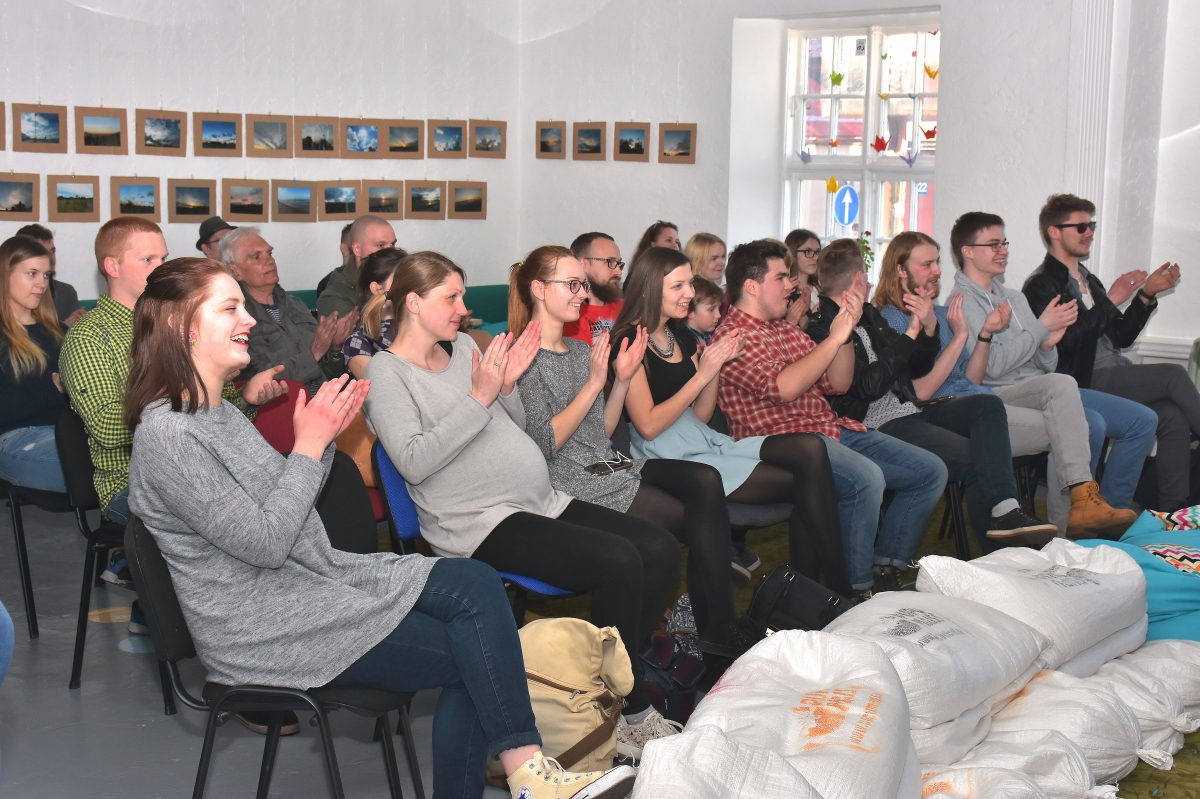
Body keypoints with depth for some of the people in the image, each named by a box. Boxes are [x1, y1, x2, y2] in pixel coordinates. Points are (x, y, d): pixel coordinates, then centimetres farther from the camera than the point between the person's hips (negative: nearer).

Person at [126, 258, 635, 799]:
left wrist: (323, 437, 2)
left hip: (320, 573, 9)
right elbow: (264, 542, -21)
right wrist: (309, 444, -15)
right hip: (264, 628, -9)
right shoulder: (166, 436, -18)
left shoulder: (220, 413, 13)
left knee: (477, 586, -8)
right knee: (471, 653, -12)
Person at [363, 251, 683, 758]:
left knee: (661, 549, -8)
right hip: (479, 522, -8)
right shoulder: (387, 371, -4)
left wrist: (508, 386, 1)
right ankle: (631, 713, -10)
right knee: (618, 562, -26)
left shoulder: (463, 347, 17)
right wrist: (480, 397, -19)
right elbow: (414, 462, -18)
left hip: (541, 502, 8)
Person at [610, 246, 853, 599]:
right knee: (805, 483, -17)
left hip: (708, 443, 8)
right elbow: (647, 426, -15)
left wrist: (717, 364, 1)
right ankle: (840, 593, -4)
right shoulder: (629, 343, -8)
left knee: (810, 449, -16)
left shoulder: (681, 338, 17)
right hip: (670, 460, -8)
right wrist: (702, 375, -14)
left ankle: (805, 591, -13)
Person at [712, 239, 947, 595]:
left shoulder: (787, 329, 21)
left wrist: (846, 331, 1)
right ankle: (856, 590, -20)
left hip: (832, 427, 9)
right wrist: (834, 338, -14)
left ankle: (885, 568, 5)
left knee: (931, 471, 1)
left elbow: (836, 384, 17)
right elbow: (784, 387, -22)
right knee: (865, 478, -35)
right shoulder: (733, 335, -7)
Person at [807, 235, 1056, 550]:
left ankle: (1004, 510, -28)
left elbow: (917, 369, 22)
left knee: (988, 405, -13)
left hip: (912, 410, 9)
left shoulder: (869, 315, 20)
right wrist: (910, 333, -14)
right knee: (974, 458, -21)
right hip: (879, 426, -9)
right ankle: (999, 549, -10)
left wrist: (928, 329, 1)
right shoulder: (820, 331, -9)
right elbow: (868, 385, -19)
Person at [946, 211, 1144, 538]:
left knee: (1142, 420, -8)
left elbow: (1045, 366, 19)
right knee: (1061, 386, -39)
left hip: (1042, 390, 9)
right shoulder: (962, 302, -4)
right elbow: (991, 367, -17)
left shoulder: (1015, 298, 23)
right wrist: (1042, 326, -12)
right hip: (999, 395, -9)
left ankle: (1108, 507, -4)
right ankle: (1083, 497, -47)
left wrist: (1049, 344, -5)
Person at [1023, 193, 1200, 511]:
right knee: (1174, 375, -20)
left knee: (1173, 417, -17)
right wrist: (1110, 301, -15)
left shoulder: (1090, 281, 24)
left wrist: (1146, 295, 8)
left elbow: (1121, 337, 20)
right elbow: (1067, 341, -18)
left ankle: (1172, 509, -17)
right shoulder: (1041, 285, -4)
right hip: (1083, 381, -8)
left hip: (1115, 377, 8)